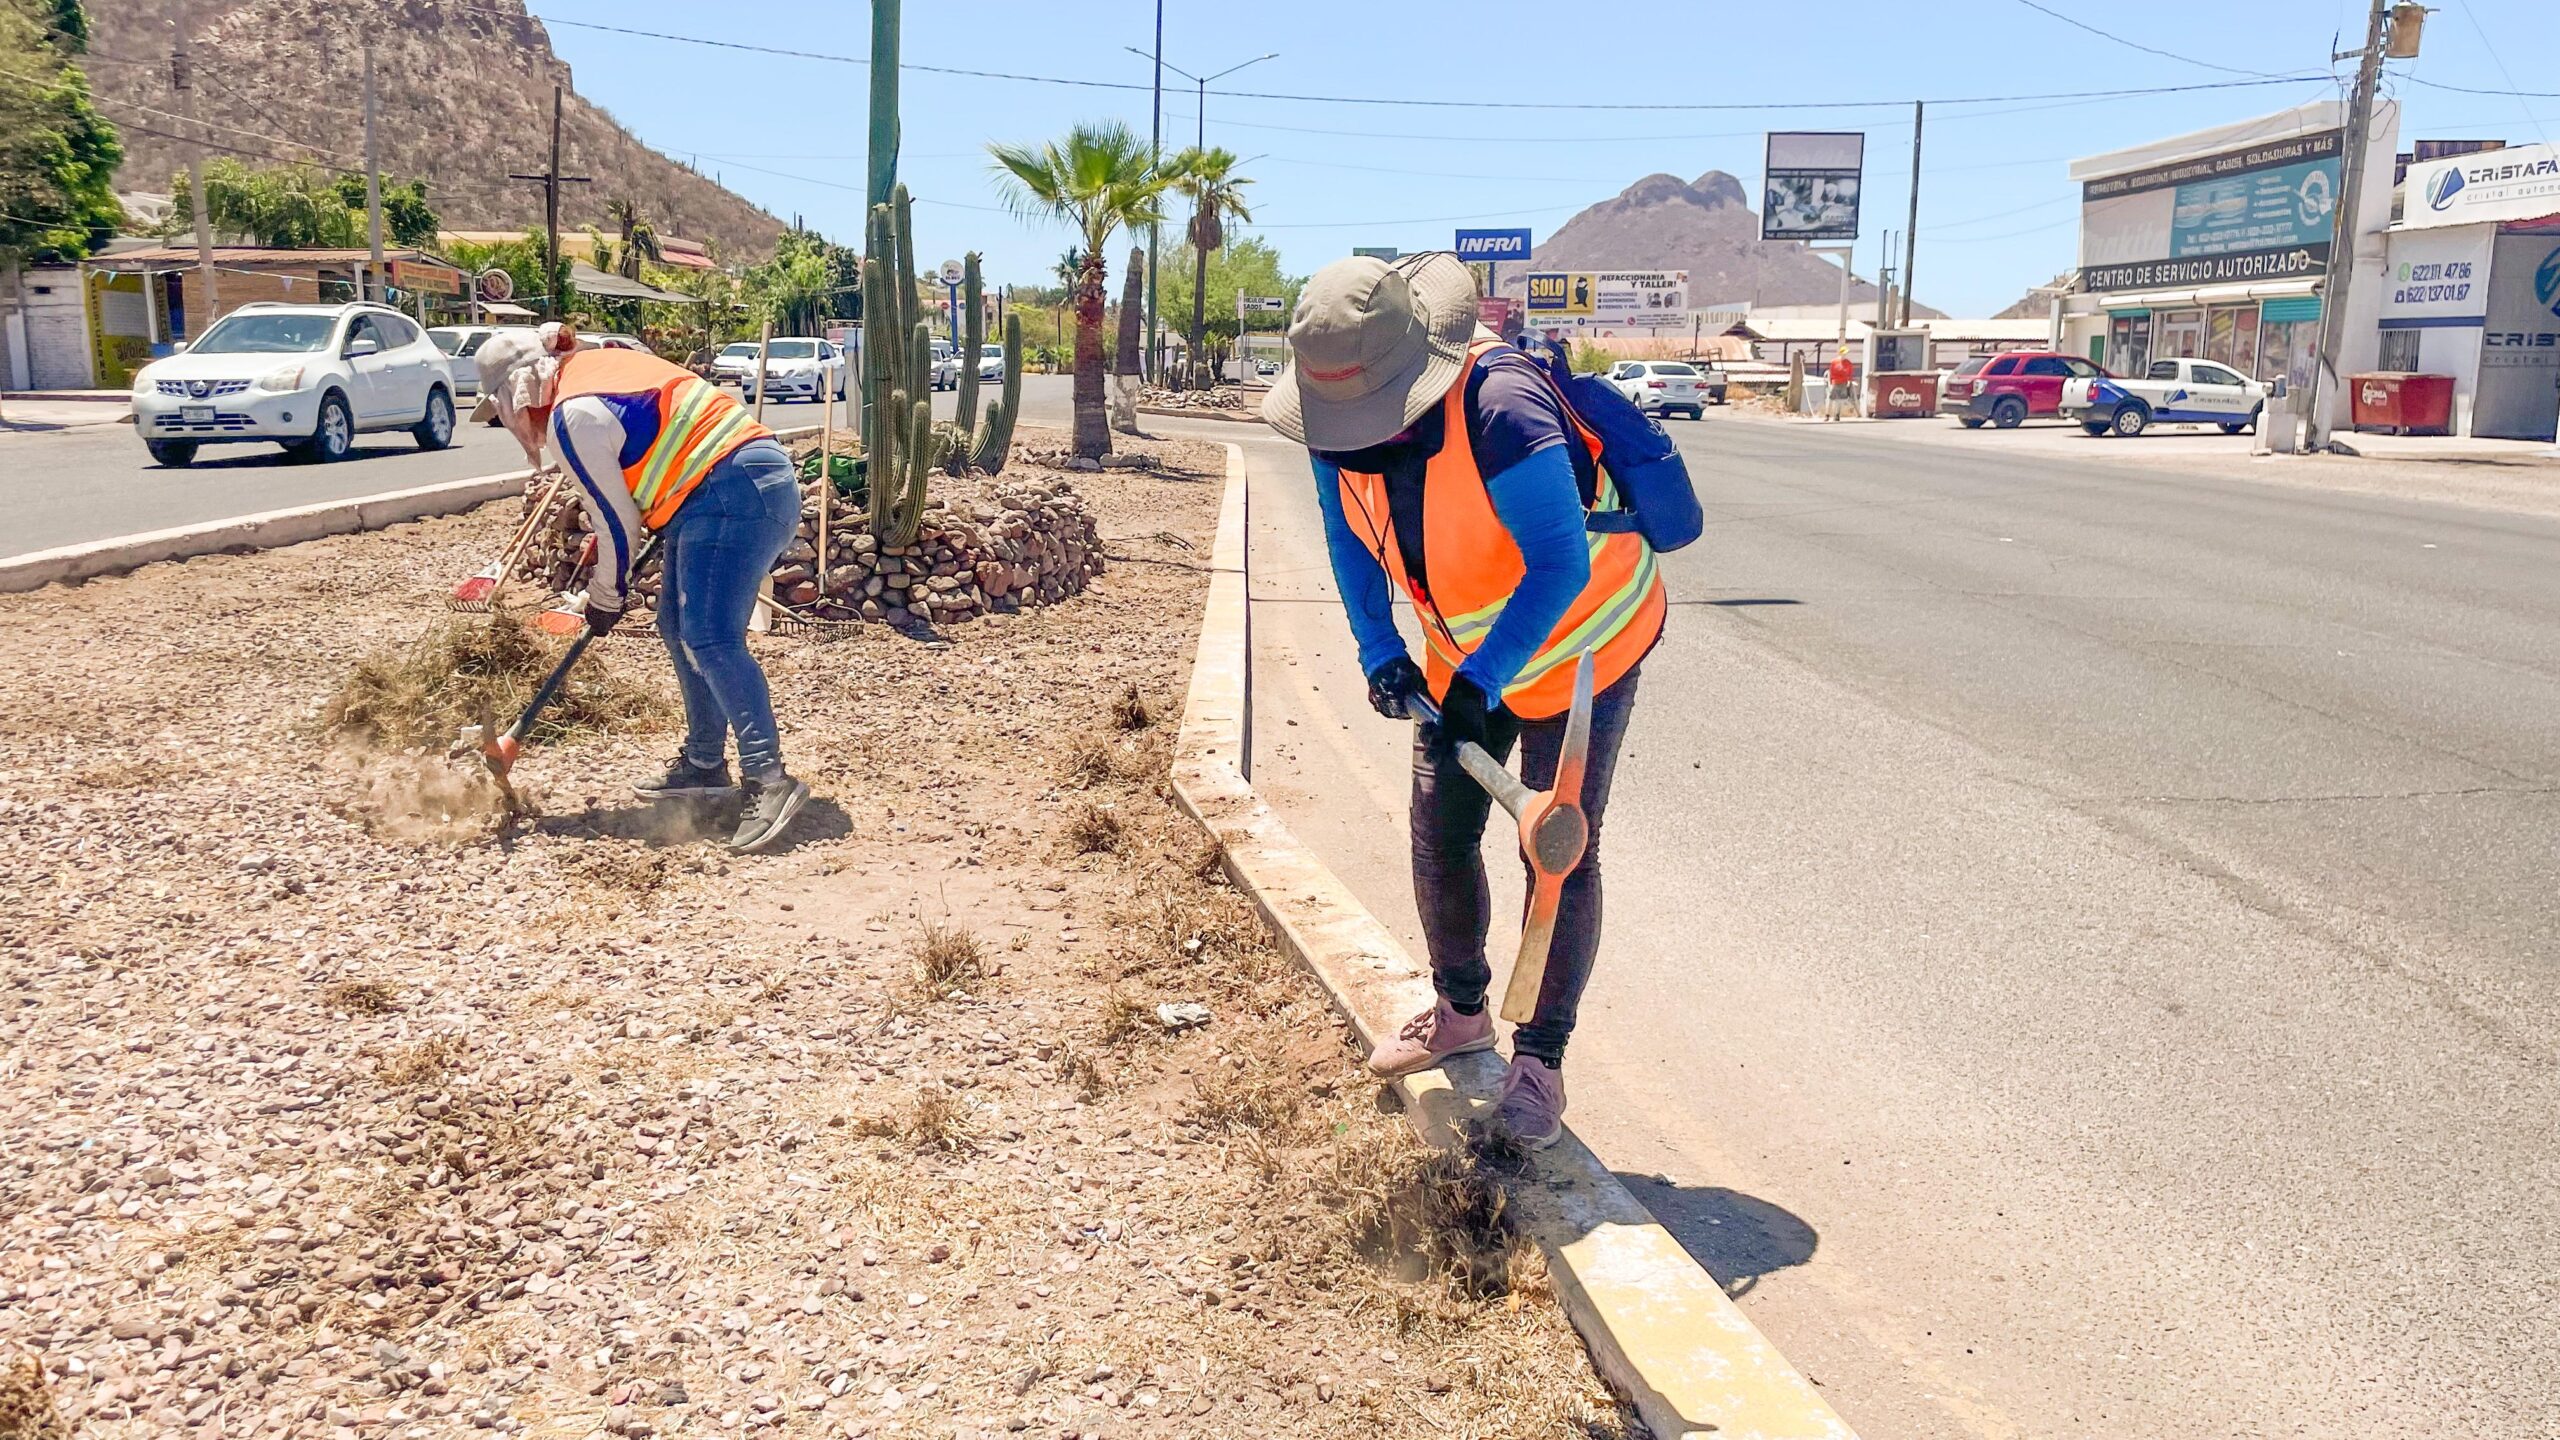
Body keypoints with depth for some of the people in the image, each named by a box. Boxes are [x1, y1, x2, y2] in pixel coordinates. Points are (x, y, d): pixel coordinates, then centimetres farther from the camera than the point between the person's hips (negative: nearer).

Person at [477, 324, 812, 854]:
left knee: (709, 639, -17)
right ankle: (704, 763, 21)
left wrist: (605, 598, 8)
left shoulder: (573, 417, -12)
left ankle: (767, 777, -23)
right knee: (679, 628, 14)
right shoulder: (596, 365, 16)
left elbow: (617, 520, -7)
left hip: (734, 495, -10)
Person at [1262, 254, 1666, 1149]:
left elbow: (1560, 563, -34)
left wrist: (1483, 681, -34)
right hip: (1461, 651, 6)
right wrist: (1379, 652, -8)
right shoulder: (1340, 415, -15)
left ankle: (1540, 1061, 9)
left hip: (1582, 641, -6)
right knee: (1439, 836, 9)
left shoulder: (1502, 410, -37)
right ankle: (1460, 1011, 31)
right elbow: (1350, 537, 1)